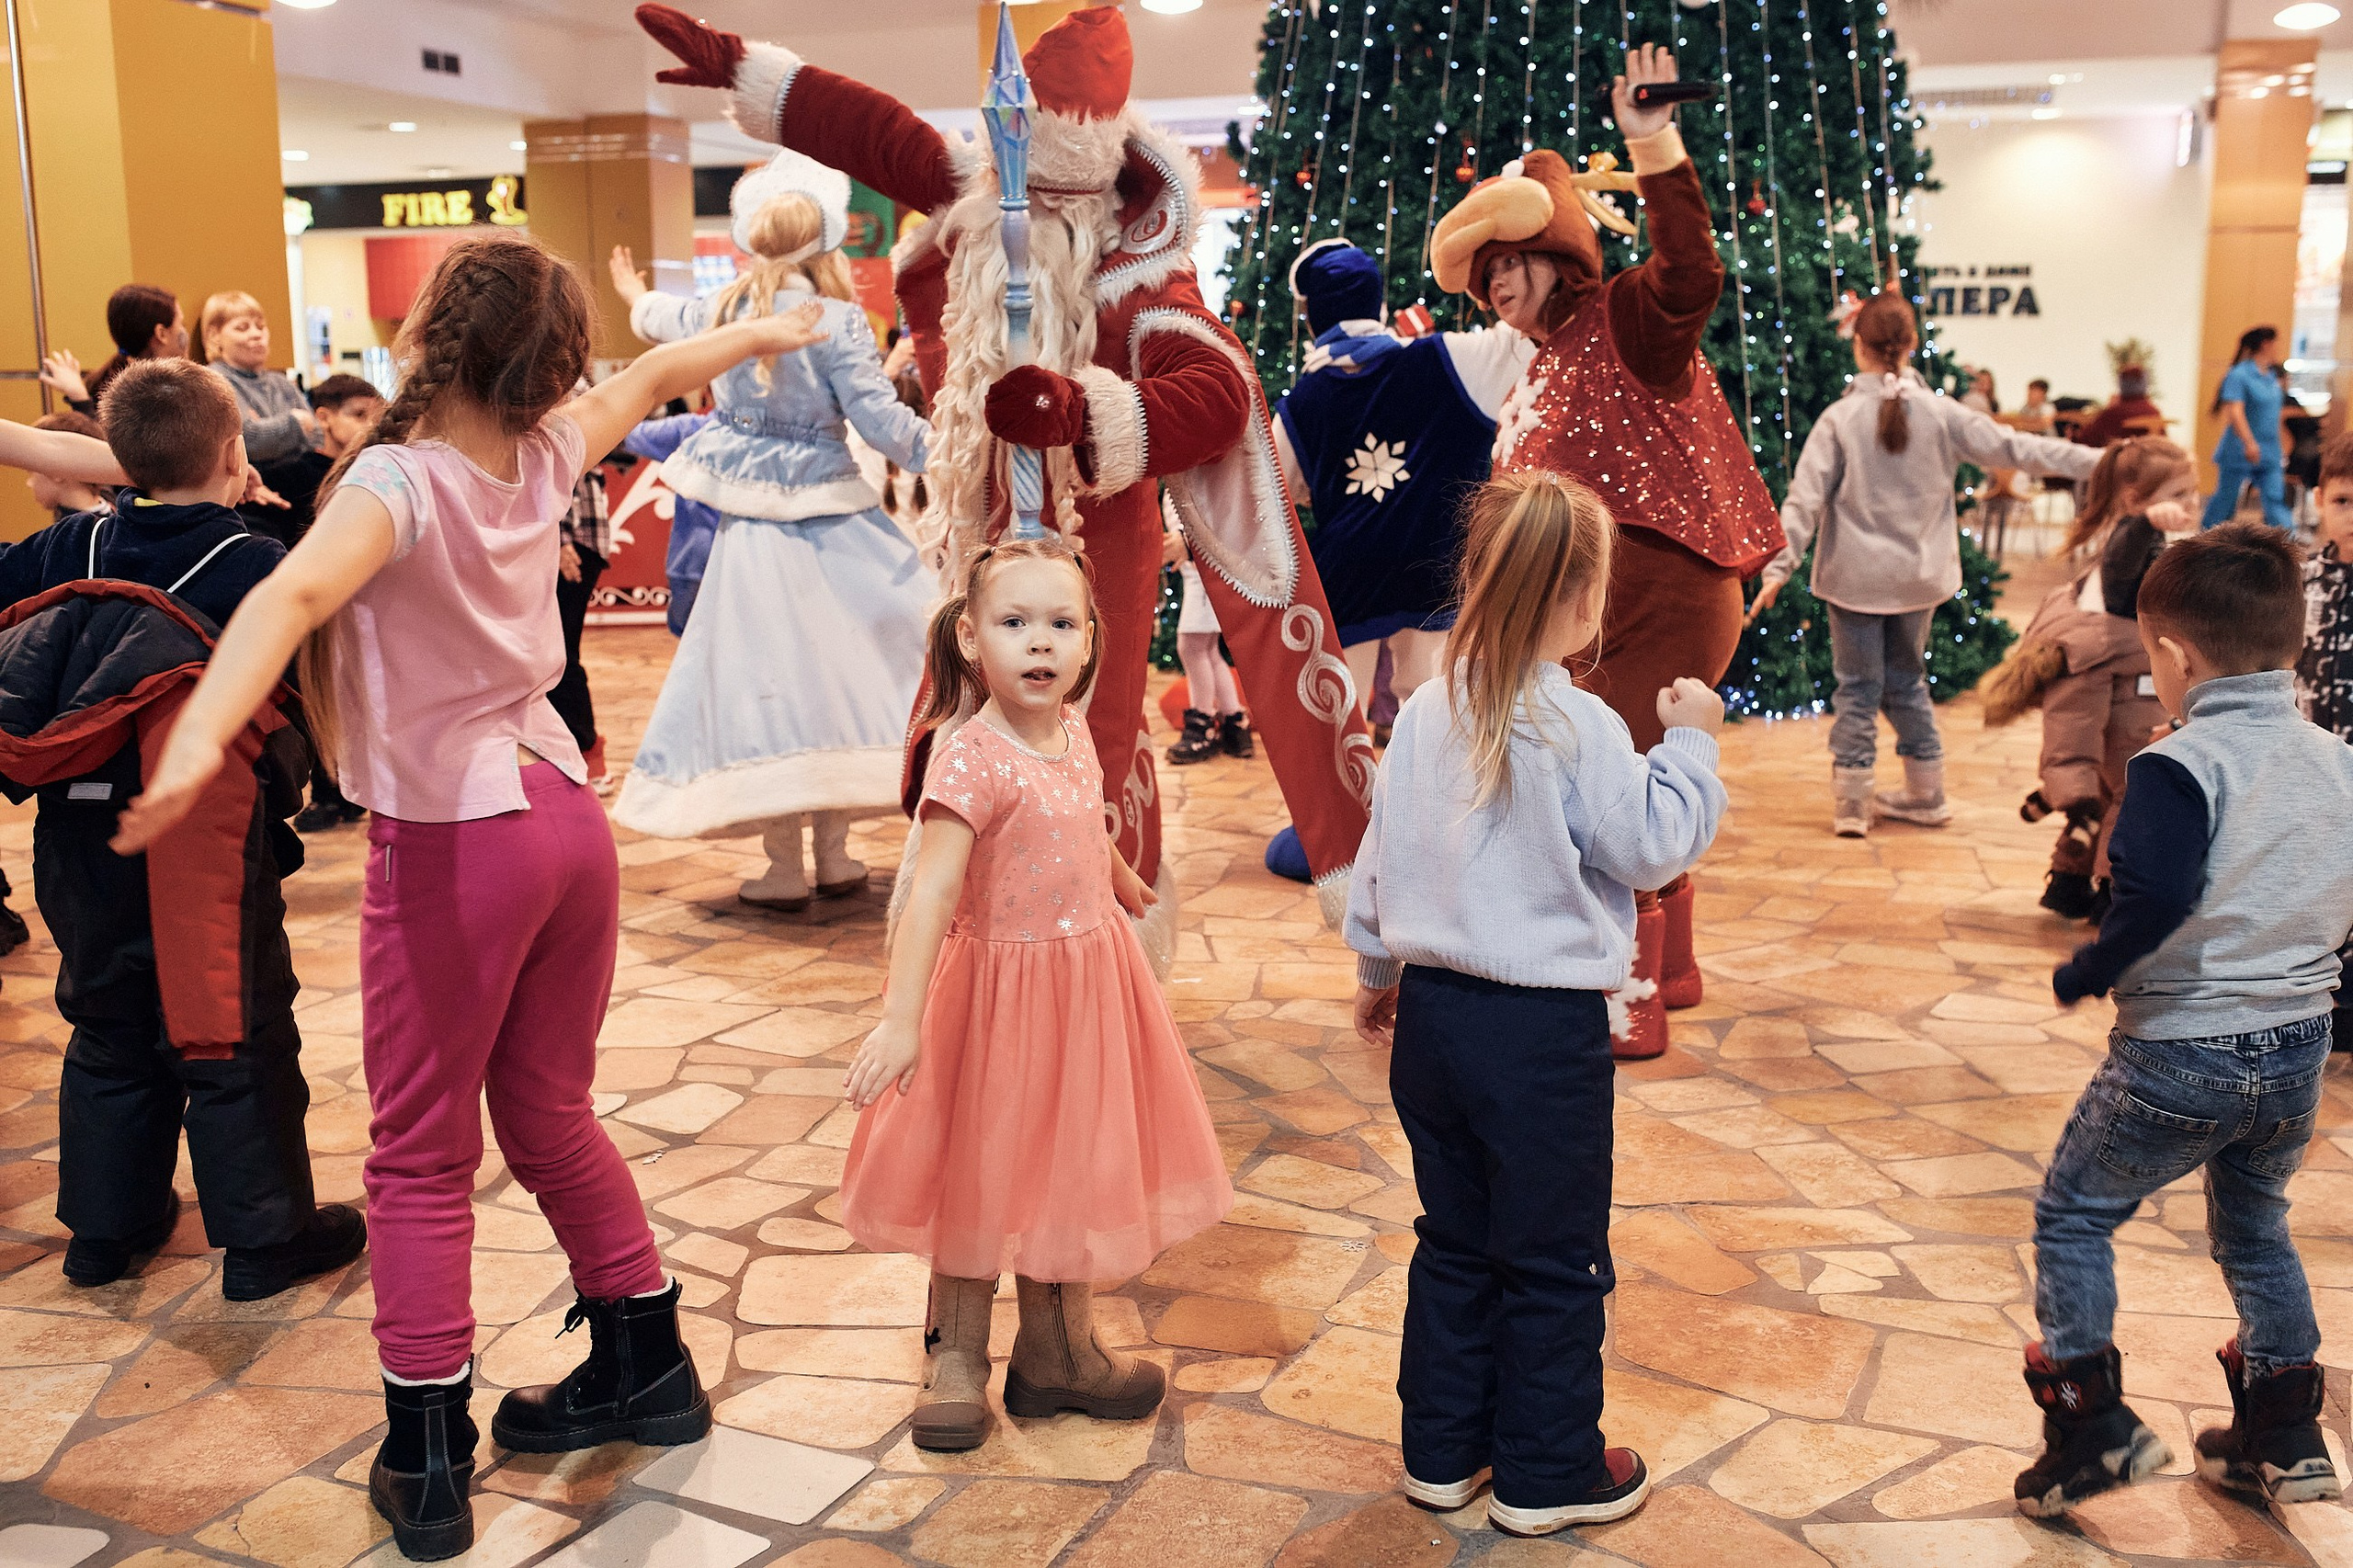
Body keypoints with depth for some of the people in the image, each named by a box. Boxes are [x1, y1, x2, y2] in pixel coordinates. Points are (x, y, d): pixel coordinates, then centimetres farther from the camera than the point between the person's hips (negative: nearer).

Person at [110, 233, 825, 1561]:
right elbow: (656, 379, 21)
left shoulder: (399, 480, -16)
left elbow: (294, 596, -37)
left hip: (451, 840, -6)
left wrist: (201, 739, -51)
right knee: (551, 1116, 20)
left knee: (423, 1154, 6)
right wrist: (760, 332, 39)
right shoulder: (544, 455, 2)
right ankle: (647, 1369, 32)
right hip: (565, 813, 6)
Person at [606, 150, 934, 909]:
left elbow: (663, 318, 30)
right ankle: (833, 856, 14)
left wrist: (636, 295, 52)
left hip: (750, 525, 3)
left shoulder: (724, 310, 7)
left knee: (766, 675, 4)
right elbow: (880, 417, -15)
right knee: (833, 667, 7)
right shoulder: (836, 320, -9)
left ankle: (786, 869, 8)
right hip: (826, 522, -3)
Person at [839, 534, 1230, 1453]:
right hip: (1001, 988, -7)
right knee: (978, 1172, 7)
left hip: (1089, 980, 7)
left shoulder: (1074, 734, 0)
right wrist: (900, 1019, -37)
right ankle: (958, 1359, 26)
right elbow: (930, 894, -30)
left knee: (1075, 1169, 17)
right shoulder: (973, 761, -23)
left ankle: (1060, 1351, 34)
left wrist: (1127, 887, 39)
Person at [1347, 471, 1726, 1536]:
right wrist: (1689, 743, 2)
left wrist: (1376, 968, 23)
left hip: (1432, 1010, 6)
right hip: (1543, 1028, -6)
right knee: (1552, 1259, 10)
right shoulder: (1580, 727, -17)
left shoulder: (1424, 712, 2)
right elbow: (1655, 848, -10)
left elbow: (1380, 849, 10)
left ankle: (1443, 1450, 30)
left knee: (1454, 1241, 19)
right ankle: (1545, 1475, 22)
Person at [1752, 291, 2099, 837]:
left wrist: (1778, 568, -14)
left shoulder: (1838, 419, -11)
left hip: (1855, 577, -3)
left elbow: (1804, 501, -14)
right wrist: (2096, 461, 7)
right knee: (1908, 679, 17)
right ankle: (1926, 795, 26)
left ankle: (1851, 803, 9)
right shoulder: (1940, 413, -5)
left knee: (1858, 688, 7)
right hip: (1918, 575, 3)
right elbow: (2013, 448, -1)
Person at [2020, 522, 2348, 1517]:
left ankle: (2091, 1421, 6)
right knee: (2254, 1225, 25)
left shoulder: (2180, 765, -19)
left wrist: (2083, 976, -15)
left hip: (2180, 1054, -7)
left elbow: (2155, 900, -29)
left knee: (2072, 1214, 9)